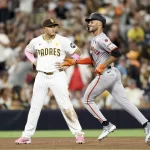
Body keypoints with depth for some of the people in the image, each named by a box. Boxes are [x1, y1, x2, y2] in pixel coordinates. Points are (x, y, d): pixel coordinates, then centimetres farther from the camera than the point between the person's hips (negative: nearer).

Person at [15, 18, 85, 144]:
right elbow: (28, 51, 25)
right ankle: (26, 136, 10)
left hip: (58, 76, -3)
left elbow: (77, 52, 4)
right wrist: (34, 62, 8)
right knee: (34, 107, 4)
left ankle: (78, 134, -1)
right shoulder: (36, 41, 5)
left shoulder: (62, 41, -3)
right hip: (41, 76, 3)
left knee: (66, 106, -8)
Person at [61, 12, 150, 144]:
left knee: (87, 100, 4)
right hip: (113, 74, 9)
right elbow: (93, 59, 27)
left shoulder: (101, 39, -12)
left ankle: (107, 125, 1)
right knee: (124, 101, 1)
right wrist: (74, 62, 21)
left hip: (105, 74, -9)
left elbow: (117, 53, -22)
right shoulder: (94, 40, 19)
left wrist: (103, 66, -18)